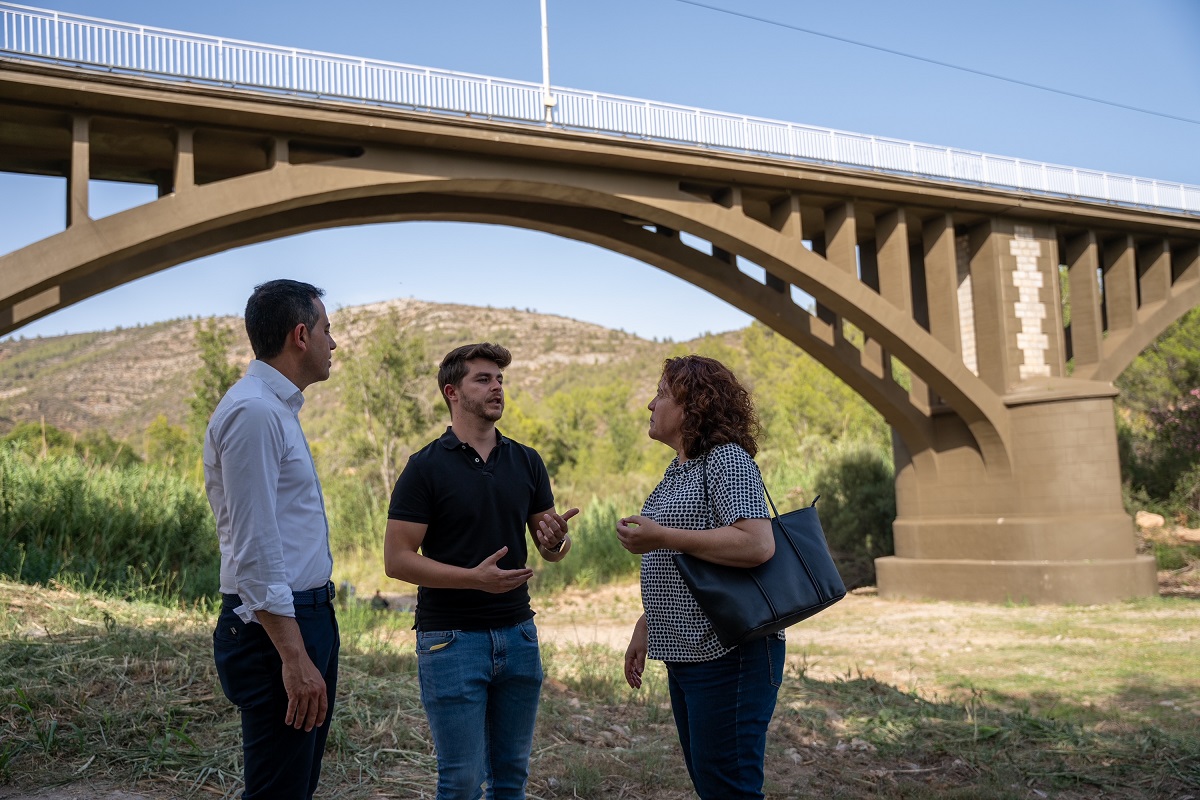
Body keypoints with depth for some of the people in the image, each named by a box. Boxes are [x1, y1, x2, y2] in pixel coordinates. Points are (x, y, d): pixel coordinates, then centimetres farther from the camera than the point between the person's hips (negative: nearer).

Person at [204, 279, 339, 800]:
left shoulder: (278, 409, 16)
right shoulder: (253, 411, -17)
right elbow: (255, 550, -22)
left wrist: (308, 645, 19)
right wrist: (293, 656, -24)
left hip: (307, 615, 10)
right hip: (276, 626, -10)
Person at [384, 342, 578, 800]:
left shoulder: (527, 462, 7)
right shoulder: (426, 467, -8)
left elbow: (553, 551, 10)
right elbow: (396, 560, -11)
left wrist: (556, 539, -14)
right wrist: (474, 577, -23)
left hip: (518, 634, 5)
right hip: (450, 638, -5)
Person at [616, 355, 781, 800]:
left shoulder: (727, 460, -13)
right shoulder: (679, 470, 16)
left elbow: (757, 545, -27)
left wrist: (662, 537, -25)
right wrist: (644, 628, 22)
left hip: (728, 657, -10)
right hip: (686, 656, 10)